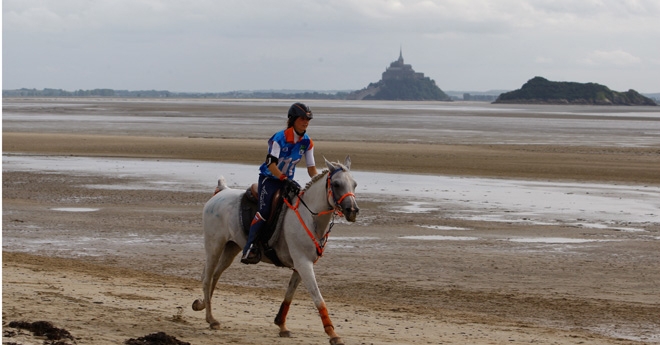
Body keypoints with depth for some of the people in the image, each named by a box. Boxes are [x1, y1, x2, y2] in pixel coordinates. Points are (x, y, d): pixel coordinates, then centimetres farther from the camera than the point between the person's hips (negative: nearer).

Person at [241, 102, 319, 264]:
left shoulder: (307, 142, 0)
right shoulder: (280, 138, -17)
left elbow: (311, 168, 4)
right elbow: (271, 164, -26)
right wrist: (286, 180, -37)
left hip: (288, 180, 6)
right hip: (270, 178, -6)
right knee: (265, 210, -25)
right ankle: (250, 248, -26)